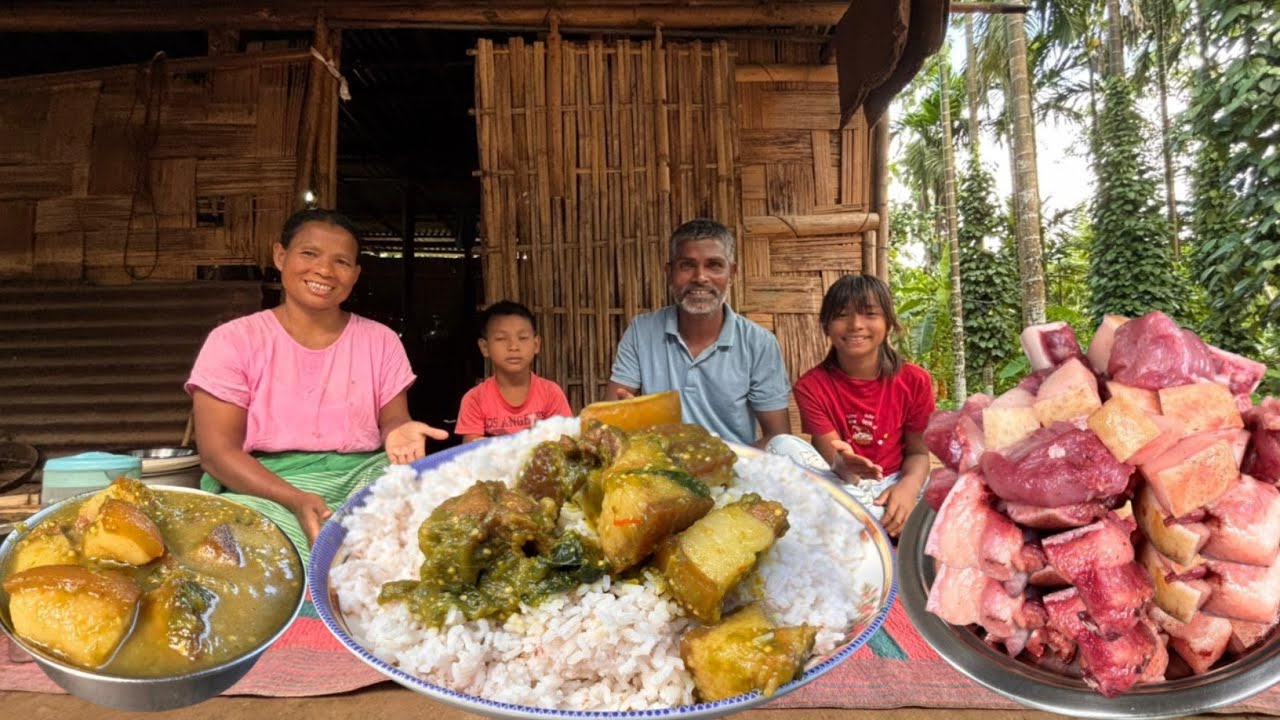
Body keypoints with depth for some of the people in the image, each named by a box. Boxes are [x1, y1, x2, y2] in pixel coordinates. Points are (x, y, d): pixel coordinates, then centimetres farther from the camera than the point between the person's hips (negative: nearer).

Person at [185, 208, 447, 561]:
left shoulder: (380, 340, 10)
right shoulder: (234, 340, 2)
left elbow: (392, 418, 8)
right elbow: (218, 451, -5)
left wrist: (399, 432, -20)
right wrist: (296, 500, -23)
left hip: (362, 479, 3)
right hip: (262, 488, -2)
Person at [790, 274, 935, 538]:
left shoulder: (915, 381, -5)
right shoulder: (811, 386, -10)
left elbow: (918, 452, -1)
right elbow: (829, 458, -14)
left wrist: (908, 487, -24)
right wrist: (842, 467, -40)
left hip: (894, 485, 1)